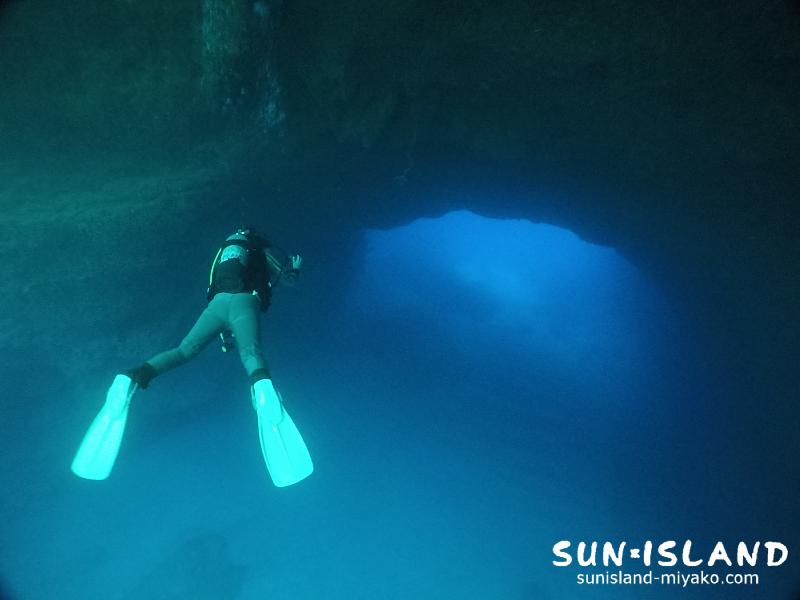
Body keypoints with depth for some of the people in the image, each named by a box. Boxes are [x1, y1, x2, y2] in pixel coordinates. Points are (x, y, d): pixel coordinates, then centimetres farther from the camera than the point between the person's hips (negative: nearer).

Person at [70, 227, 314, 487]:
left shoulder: (225, 250, 40)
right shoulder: (261, 250, 28)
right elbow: (287, 278, 30)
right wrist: (294, 268, 53)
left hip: (217, 302, 4)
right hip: (243, 301, -4)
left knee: (184, 350, -6)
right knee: (250, 351, -30)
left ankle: (131, 379, -32)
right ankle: (262, 388, -63)